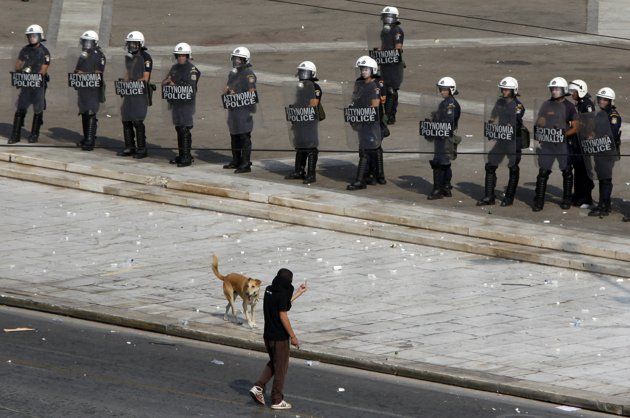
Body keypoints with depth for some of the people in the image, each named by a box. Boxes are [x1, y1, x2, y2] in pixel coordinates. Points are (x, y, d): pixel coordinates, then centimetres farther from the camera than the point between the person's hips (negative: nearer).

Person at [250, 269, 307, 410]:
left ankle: (258, 387, 8)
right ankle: (277, 400, 13)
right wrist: (293, 336, -14)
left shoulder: (269, 290, 5)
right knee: (281, 368, 6)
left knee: (273, 363, 24)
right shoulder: (282, 294, -20)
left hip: (267, 335, 8)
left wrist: (299, 292, 29)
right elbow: (283, 316, -20)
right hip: (280, 337, -8)